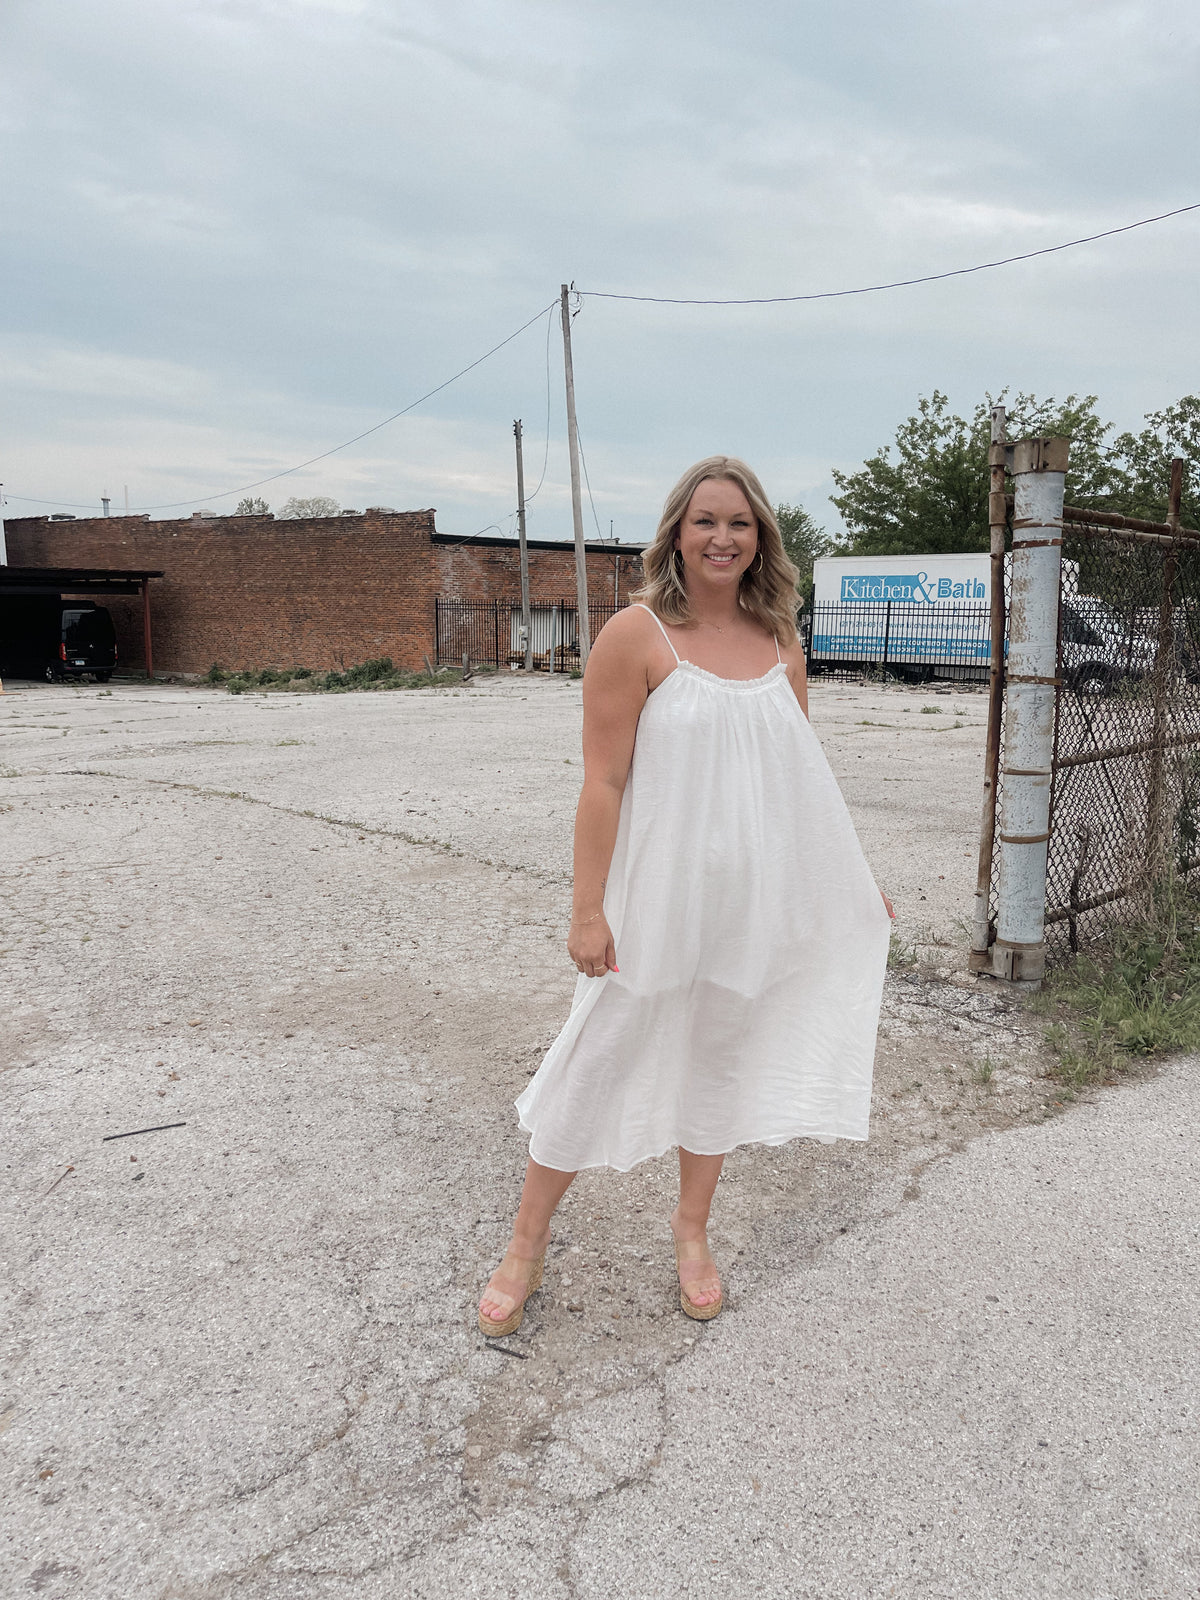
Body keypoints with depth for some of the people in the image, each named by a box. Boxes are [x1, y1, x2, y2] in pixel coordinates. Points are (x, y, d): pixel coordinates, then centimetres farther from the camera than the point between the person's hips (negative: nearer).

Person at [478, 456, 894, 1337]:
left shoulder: (779, 644, 5)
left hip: (752, 894, 5)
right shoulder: (637, 636, -11)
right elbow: (602, 782, -13)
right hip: (658, 894, -5)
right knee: (601, 1059, 4)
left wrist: (852, 872, 17)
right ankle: (528, 1244, 23)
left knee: (724, 1055, 16)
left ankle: (692, 1230, 37)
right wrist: (589, 909, -15)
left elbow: (803, 776, 14)